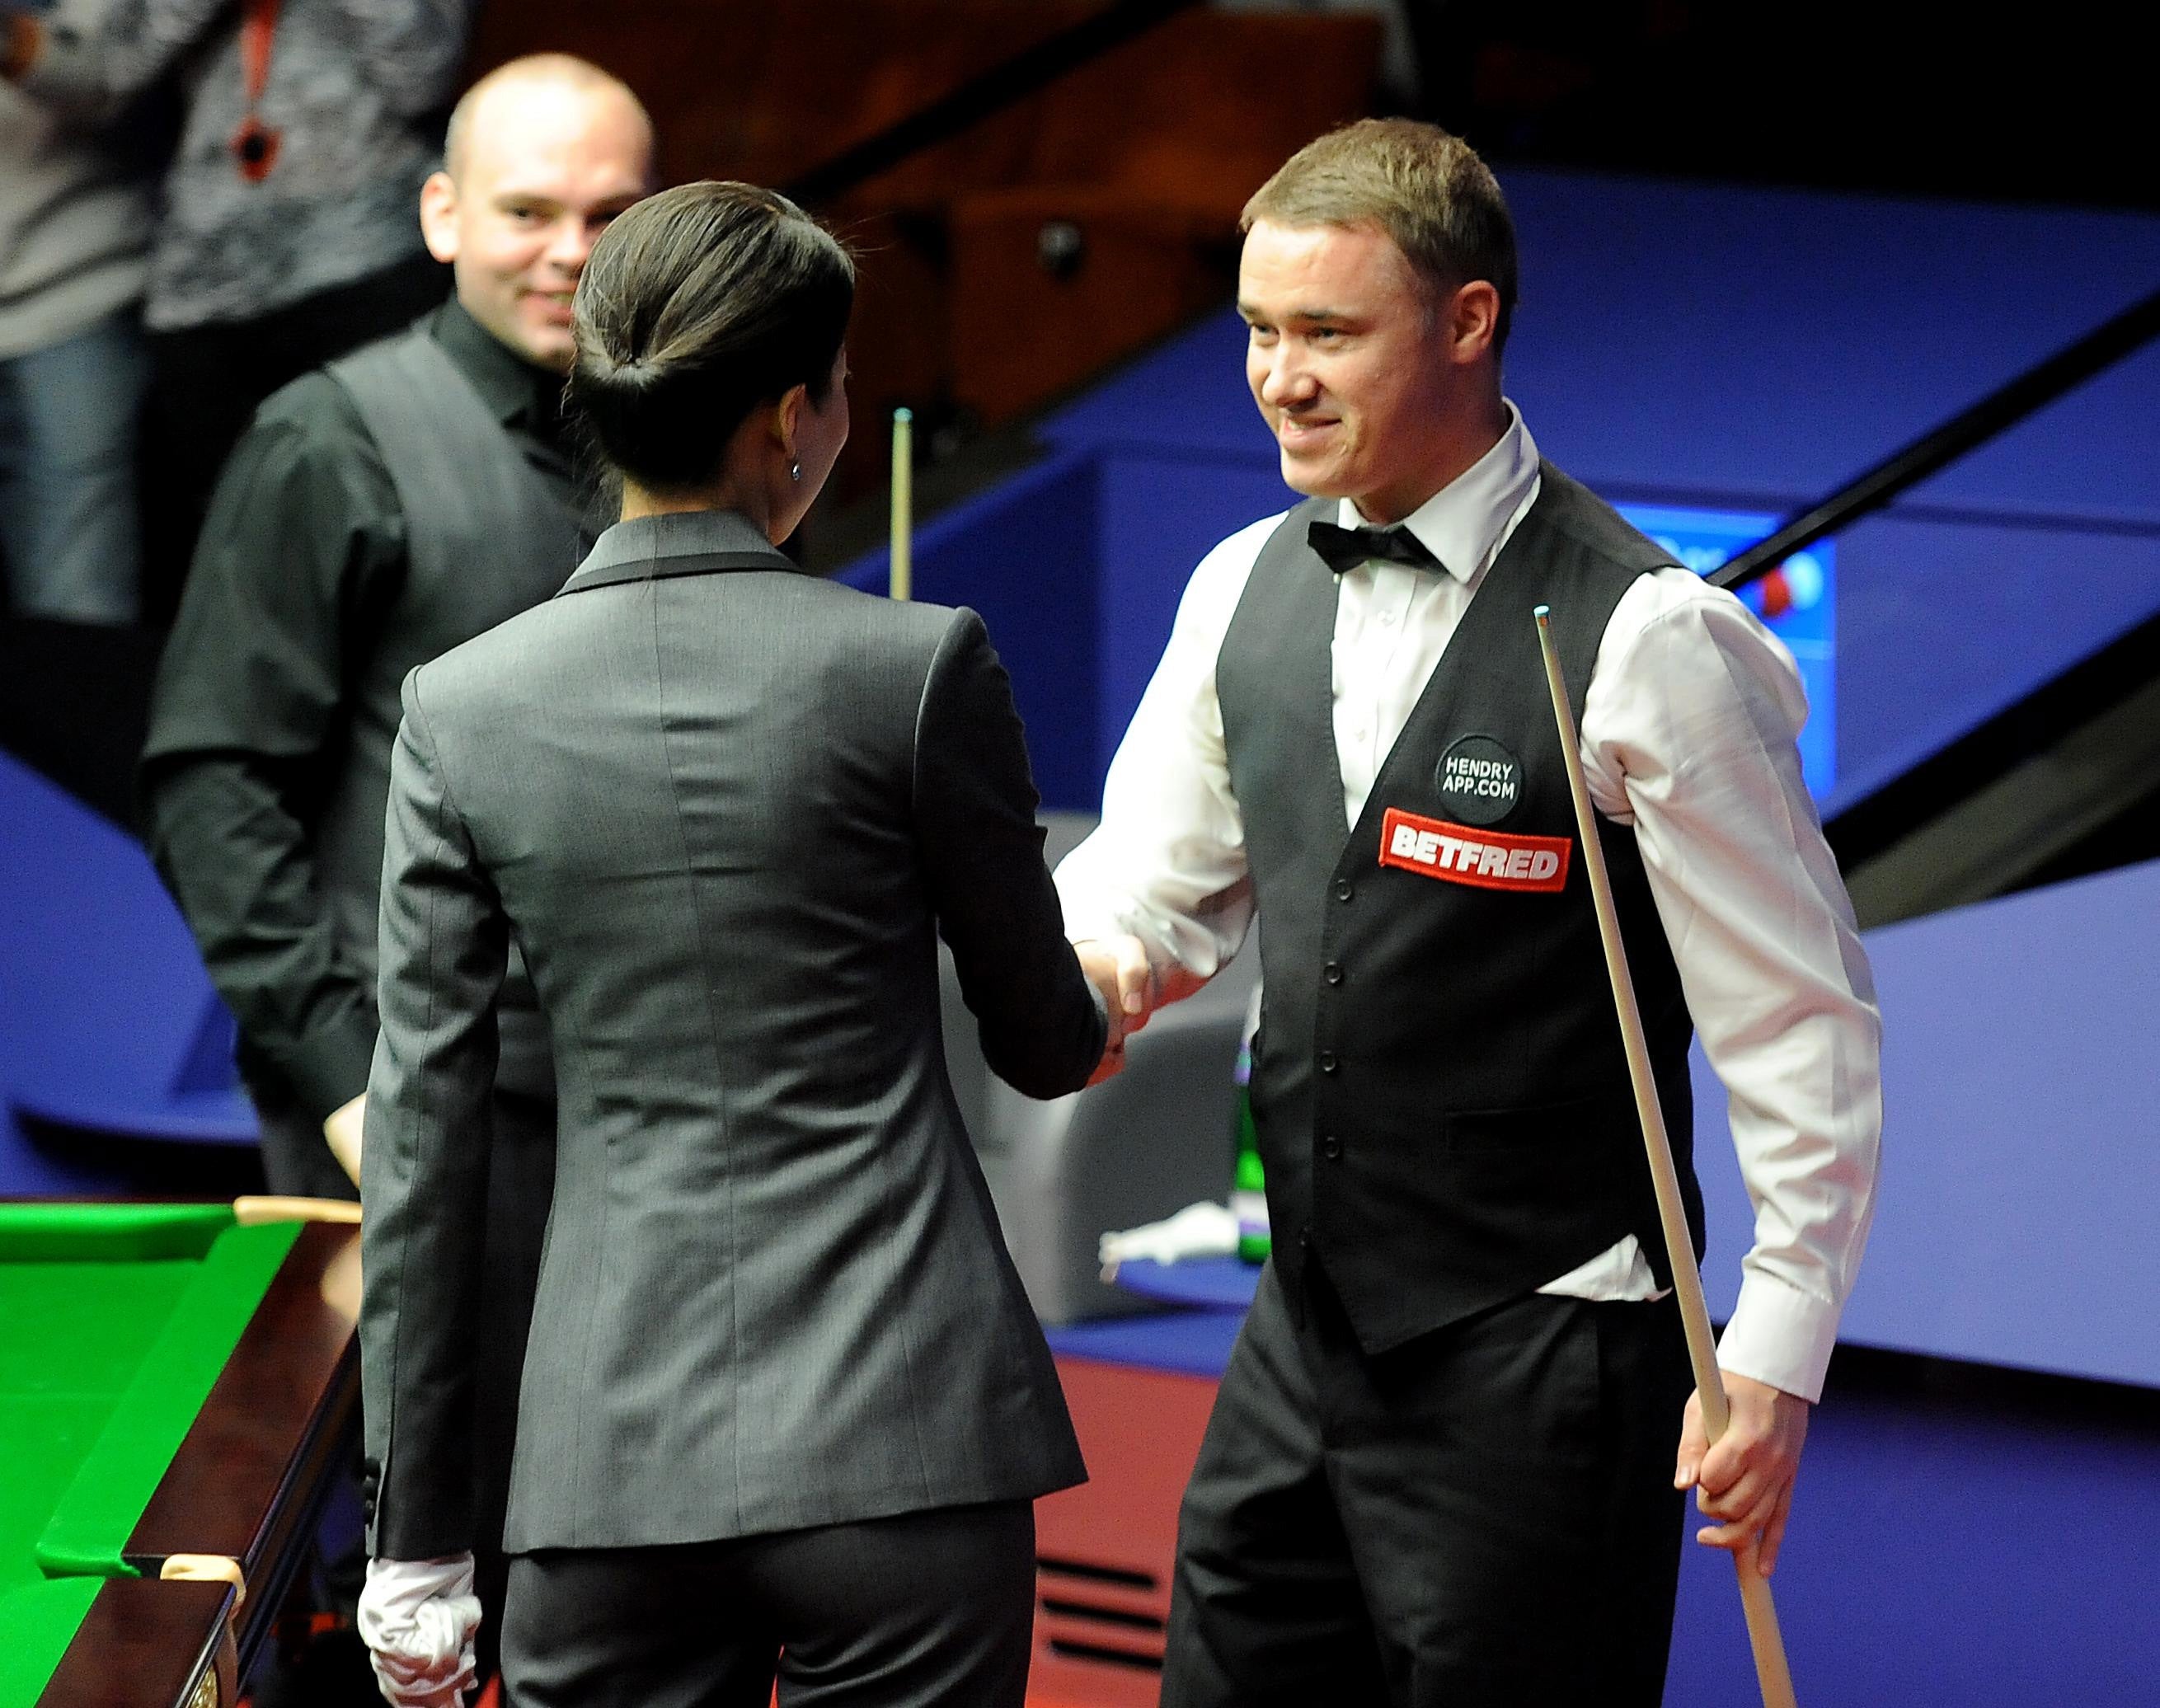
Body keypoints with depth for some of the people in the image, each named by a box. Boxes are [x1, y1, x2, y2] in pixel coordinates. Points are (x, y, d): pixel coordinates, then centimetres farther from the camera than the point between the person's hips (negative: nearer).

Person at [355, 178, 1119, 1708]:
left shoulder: (464, 707, 1)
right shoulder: (921, 667, -6)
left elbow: (425, 1142, 3)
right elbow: (1046, 1044, 7)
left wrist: (417, 1537, 9)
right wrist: (1092, 1025, 34)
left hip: (611, 1458, 2)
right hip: (901, 1439, -2)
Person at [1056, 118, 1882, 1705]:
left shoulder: (1648, 644, -15)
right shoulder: (1244, 592, 5)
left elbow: (1804, 1027, -11)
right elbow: (1153, 881, 17)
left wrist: (1774, 1363, -12)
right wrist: (1090, 967, -8)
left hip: (1536, 1370, -7)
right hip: (1307, 1333, 7)